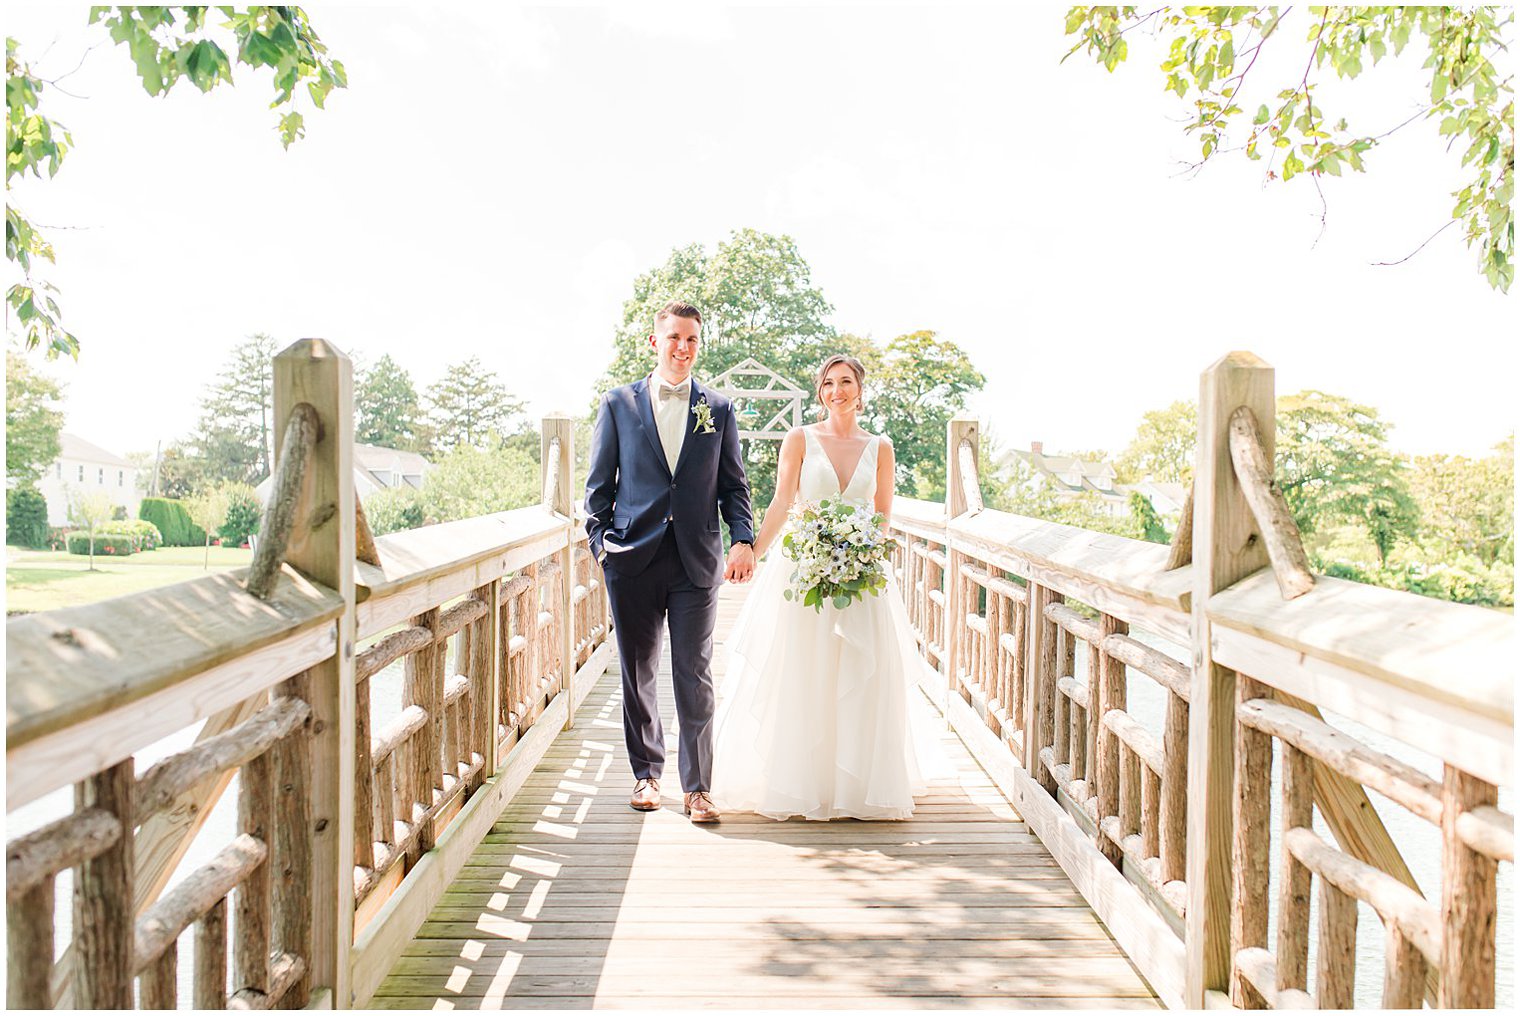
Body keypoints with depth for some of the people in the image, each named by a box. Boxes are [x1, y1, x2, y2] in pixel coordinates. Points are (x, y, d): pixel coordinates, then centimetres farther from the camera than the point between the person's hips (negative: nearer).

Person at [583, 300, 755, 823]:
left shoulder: (719, 409, 10)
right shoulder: (618, 403, 8)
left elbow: (733, 484, 9)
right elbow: (599, 481, 9)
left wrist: (743, 540, -6)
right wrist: (599, 539, -3)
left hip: (697, 561, 0)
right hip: (633, 559, 1)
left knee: (695, 677, 1)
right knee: (637, 673, 10)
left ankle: (697, 786, 11)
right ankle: (646, 773, 27)